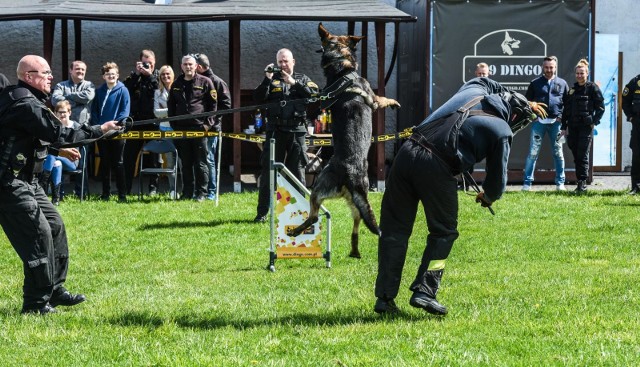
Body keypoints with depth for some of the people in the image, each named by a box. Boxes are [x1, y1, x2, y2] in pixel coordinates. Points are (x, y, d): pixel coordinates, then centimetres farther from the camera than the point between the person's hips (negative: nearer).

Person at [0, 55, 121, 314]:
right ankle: (36, 302, -6)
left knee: (55, 227, 13)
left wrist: (59, 150, 19)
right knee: (39, 234, -12)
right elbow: (57, 132, -24)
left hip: (27, 181, 11)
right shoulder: (25, 104, -20)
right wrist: (100, 130, -20)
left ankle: (54, 290, 22)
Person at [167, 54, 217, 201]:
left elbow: (213, 104, 1)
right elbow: (171, 106, 20)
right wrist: (173, 124, 10)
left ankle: (201, 193, 2)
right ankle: (187, 193, 12)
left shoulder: (205, 82, 2)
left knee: (201, 163, -2)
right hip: (181, 128, 4)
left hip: (199, 127, -4)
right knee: (186, 163, 7)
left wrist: (208, 123, -6)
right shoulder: (176, 85, 14)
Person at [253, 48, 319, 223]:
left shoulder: (302, 79, 13)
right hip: (275, 130, 0)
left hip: (297, 131, 0)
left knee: (297, 171, 5)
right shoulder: (272, 80, 11)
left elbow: (315, 95, -5)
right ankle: (262, 212, 2)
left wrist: (294, 83, -9)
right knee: (268, 172, -1)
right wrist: (267, 79, -10)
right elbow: (258, 98, -2)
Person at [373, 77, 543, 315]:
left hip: (407, 153, 5)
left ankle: (384, 297, 11)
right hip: (436, 170, -5)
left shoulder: (473, 88, 18)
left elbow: (485, 81, 45)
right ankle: (424, 291, 3)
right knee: (444, 231, 16)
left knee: (394, 229, 12)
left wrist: (522, 102, 52)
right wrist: (488, 197, 35)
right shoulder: (502, 131, 3)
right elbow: (498, 176, 12)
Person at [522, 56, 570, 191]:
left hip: (556, 122, 1)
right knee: (533, 152, -4)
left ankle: (560, 183, 11)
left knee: (558, 152, 5)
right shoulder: (535, 83, 7)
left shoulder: (562, 83, 10)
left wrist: (562, 117, 0)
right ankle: (527, 183, -2)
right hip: (539, 122, -1)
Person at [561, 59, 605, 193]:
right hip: (573, 127, 6)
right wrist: (564, 127, 14)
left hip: (586, 126, -6)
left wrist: (594, 122, -9)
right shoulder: (572, 90, 16)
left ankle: (583, 183, -11)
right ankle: (580, 181, 11)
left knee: (582, 155, -11)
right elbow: (566, 109, 18)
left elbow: (600, 107, -1)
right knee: (576, 156, 6)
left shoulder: (592, 88, 0)